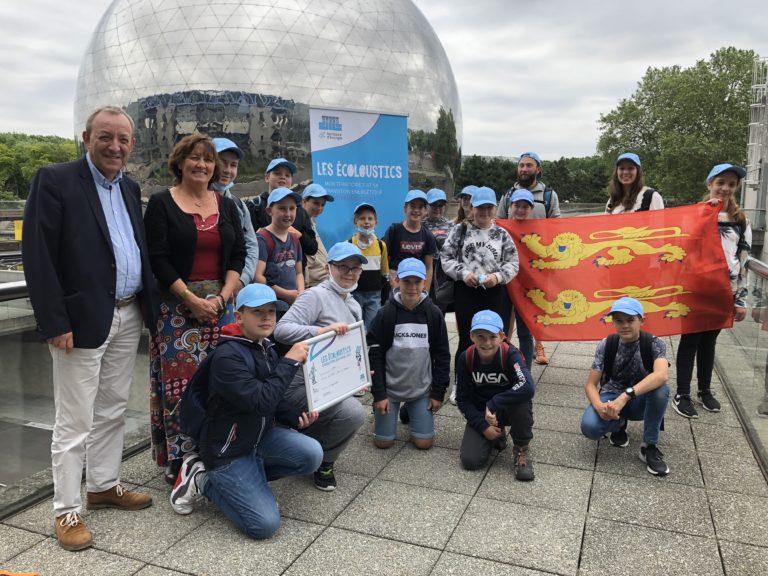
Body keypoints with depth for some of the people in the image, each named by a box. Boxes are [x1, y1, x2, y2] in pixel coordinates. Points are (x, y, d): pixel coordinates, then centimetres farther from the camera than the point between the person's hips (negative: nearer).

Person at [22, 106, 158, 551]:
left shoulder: (130, 188, 12)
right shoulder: (55, 180, -8)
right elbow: (37, 256, -14)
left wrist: (150, 304, 7)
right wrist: (55, 322, -18)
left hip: (128, 316, 7)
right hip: (83, 319, -7)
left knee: (114, 410, 17)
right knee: (75, 421, 3)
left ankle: (104, 486, 32)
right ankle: (68, 511, 17)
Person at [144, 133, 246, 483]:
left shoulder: (226, 206, 12)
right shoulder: (161, 203, 0)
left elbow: (238, 255, 8)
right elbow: (158, 259, -7)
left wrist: (222, 297, -6)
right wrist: (193, 300, -13)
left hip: (221, 306, 4)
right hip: (177, 307, -3)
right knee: (180, 384, -3)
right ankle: (179, 462, 9)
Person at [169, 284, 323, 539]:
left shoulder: (267, 349, 3)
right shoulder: (227, 355, -22)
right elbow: (260, 402, -33)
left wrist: (296, 417, -3)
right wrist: (290, 362, -26)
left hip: (260, 435, 7)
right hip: (227, 449, -7)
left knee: (312, 455, -16)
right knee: (265, 524, -12)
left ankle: (250, 476, 4)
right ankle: (205, 479, 6)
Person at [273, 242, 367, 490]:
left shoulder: (354, 306, 15)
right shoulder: (315, 295, -13)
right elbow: (281, 329, -25)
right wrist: (322, 330, -36)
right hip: (301, 384, -10)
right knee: (353, 412, -27)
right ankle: (322, 461, -3)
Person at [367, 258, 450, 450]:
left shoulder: (434, 314, -5)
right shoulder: (386, 313, -10)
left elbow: (442, 355, 0)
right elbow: (374, 355, -8)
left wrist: (439, 392, -2)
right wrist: (378, 394, -11)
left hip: (422, 390, 2)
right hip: (389, 389, -1)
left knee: (424, 442, -1)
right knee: (383, 442, 0)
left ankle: (410, 412, 29)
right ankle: (379, 411, 31)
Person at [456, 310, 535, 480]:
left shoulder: (510, 354, -24)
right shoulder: (466, 358, -16)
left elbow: (527, 388, -41)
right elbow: (463, 399, -7)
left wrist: (493, 404, -37)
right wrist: (483, 426, -16)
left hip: (509, 409, -2)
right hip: (480, 412, 2)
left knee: (522, 401, -37)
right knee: (469, 461, -16)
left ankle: (521, 449, -8)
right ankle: (497, 437, 18)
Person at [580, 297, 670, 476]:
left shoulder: (653, 344, -16)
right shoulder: (606, 345, -12)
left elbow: (662, 375, -38)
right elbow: (590, 384, -12)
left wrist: (625, 396, -48)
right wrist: (598, 405, -36)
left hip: (640, 400, 0)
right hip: (611, 397, 1)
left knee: (661, 389, -35)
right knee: (589, 427, -31)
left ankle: (649, 447, -15)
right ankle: (618, 424, 6)